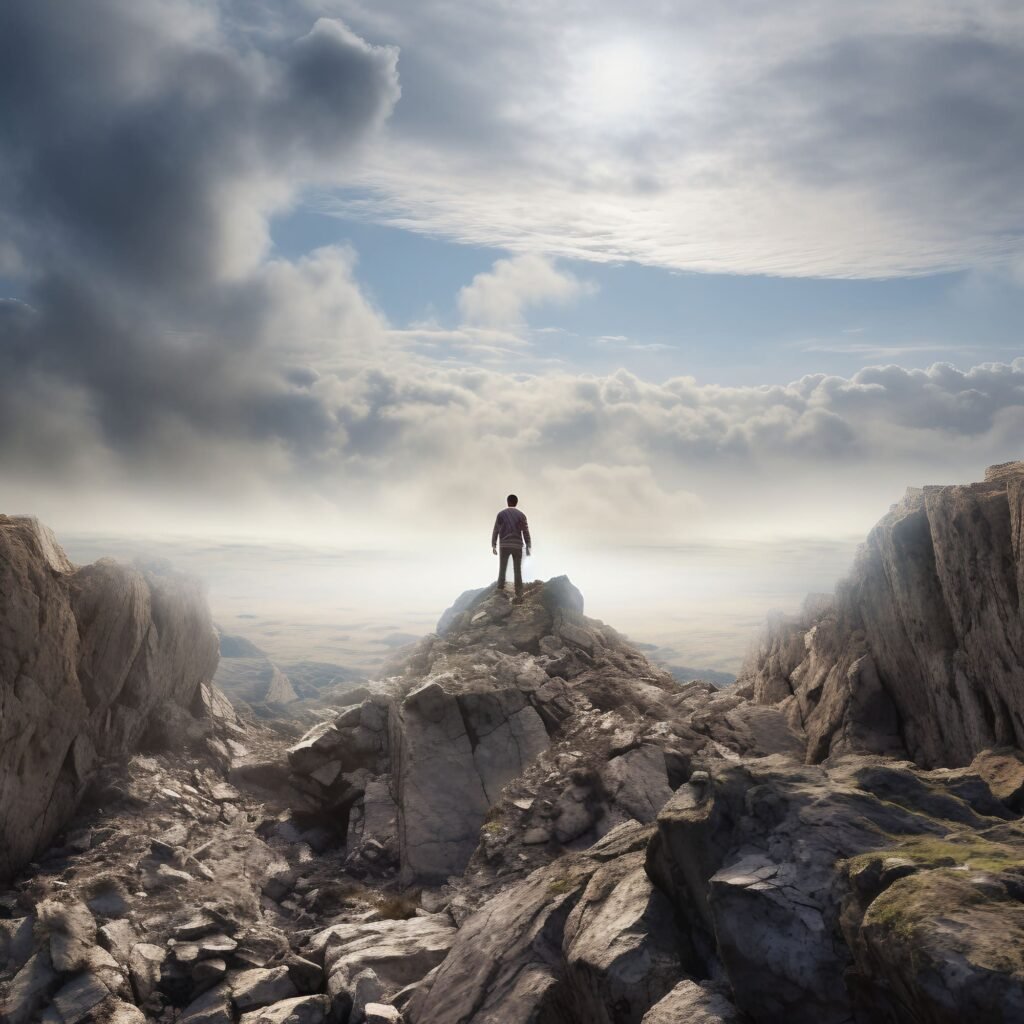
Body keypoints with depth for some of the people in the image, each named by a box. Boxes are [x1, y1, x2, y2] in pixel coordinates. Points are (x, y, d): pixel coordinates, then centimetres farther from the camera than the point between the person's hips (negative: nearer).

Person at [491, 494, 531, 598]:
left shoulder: (501, 514, 5)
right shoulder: (521, 515, 5)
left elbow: (495, 531, 1)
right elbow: (526, 532, 2)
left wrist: (493, 546, 3)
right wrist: (528, 547, 5)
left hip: (504, 546, 0)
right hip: (517, 546, 0)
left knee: (502, 570, 5)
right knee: (517, 571, 4)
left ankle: (500, 592, -3)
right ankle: (519, 594, -1)